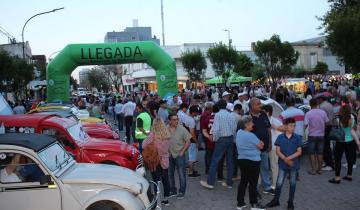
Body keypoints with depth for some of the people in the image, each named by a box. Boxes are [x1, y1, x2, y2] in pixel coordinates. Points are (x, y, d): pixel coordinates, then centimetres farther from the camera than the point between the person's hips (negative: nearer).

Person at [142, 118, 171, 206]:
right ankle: (165, 199, 26)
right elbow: (168, 147, 4)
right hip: (165, 160, 4)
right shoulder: (167, 134, -5)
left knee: (156, 180, 6)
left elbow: (144, 145, -17)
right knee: (165, 179, 15)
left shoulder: (153, 134, -18)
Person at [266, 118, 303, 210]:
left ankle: (290, 202, 24)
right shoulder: (280, 137, -3)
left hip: (294, 164, 0)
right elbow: (277, 151, -3)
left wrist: (289, 158, -16)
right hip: (282, 164, 0)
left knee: (292, 183, 10)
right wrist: (285, 159, -16)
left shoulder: (297, 137, -4)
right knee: (279, 183, 2)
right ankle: (276, 200, 18)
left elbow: (299, 152, -5)